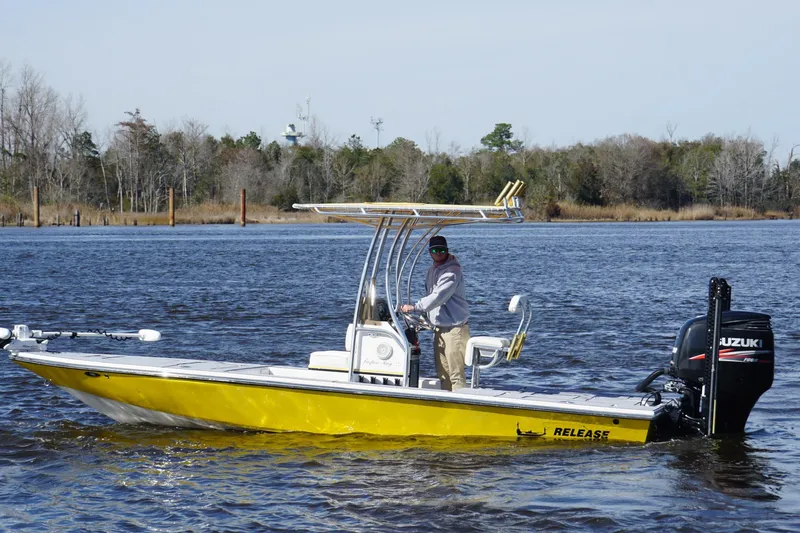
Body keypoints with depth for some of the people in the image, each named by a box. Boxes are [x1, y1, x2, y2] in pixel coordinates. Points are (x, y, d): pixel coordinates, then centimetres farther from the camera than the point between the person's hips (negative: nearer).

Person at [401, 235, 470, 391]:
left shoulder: (452, 271, -13)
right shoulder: (432, 270, 16)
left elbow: (438, 297, -23)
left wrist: (414, 307, -22)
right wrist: (426, 318, 12)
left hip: (454, 327, -9)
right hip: (439, 327, 9)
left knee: (455, 374, -13)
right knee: (442, 373, 11)